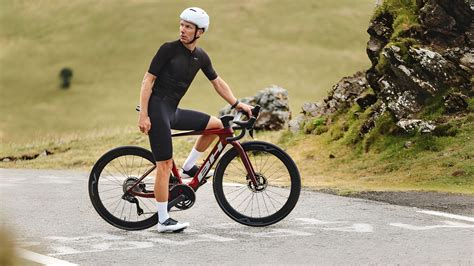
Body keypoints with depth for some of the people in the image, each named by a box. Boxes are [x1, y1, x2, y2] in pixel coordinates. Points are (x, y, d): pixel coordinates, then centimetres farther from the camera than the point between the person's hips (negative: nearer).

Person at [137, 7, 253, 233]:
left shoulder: (201, 57, 8)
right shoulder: (169, 49, -10)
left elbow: (217, 82, 21)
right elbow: (147, 81, -11)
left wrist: (237, 104, 12)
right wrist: (143, 115, -17)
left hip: (173, 111, 7)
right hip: (157, 108, -7)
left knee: (216, 124, 3)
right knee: (165, 164, -9)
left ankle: (188, 167, 15)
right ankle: (163, 221, -5)